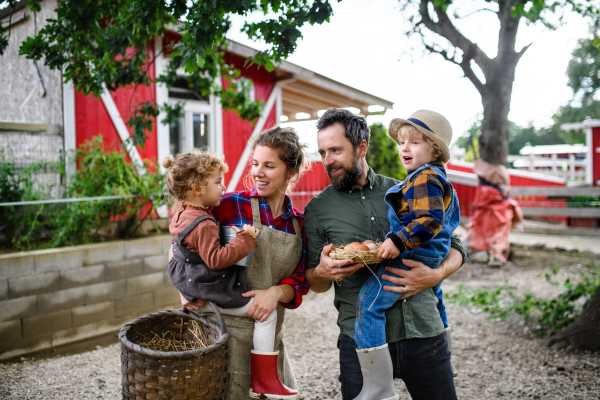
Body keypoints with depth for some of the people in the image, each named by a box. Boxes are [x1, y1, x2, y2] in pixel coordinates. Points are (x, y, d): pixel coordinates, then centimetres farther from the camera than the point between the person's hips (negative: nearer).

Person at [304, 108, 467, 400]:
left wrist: (436, 275, -11)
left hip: (424, 332, 2)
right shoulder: (318, 210, 3)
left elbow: (455, 246, 9)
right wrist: (322, 271, -15)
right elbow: (315, 284, 8)